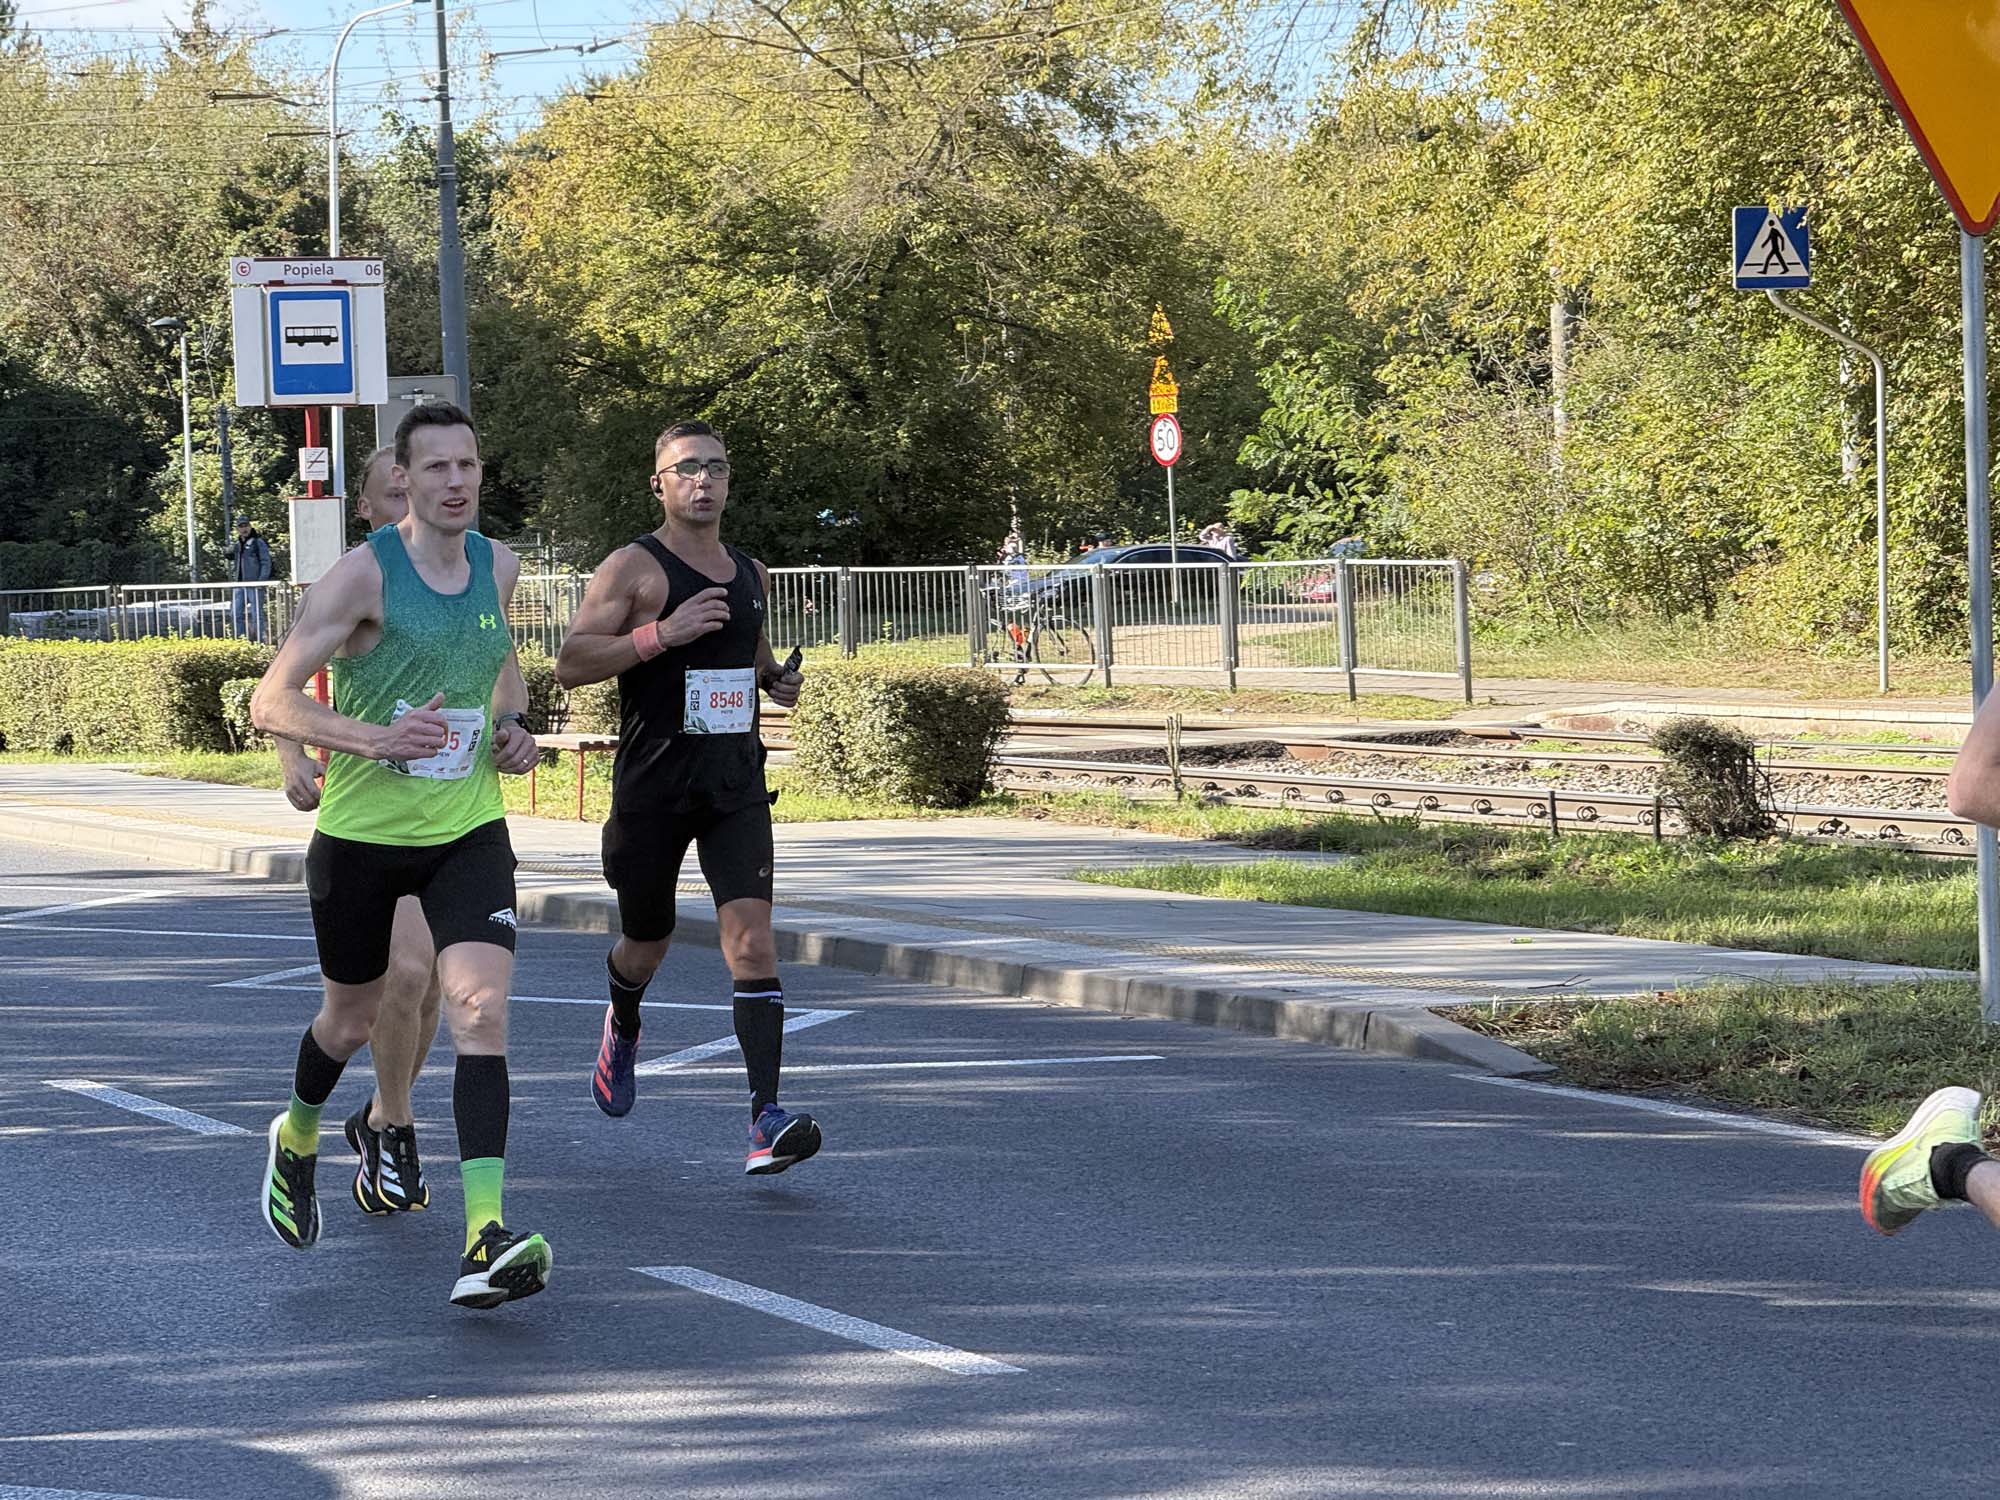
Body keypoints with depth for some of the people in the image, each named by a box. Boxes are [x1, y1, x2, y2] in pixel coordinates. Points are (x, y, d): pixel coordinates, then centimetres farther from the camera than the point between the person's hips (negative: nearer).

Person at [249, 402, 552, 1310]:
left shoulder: (497, 567, 2)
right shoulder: (364, 576, -15)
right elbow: (271, 702, -17)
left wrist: (515, 722, 6)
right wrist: (375, 738, -31)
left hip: (468, 833, 3)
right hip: (361, 834, -2)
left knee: (481, 1012, -17)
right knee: (352, 1019, 16)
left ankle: (486, 1244, -26)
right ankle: (297, 1141, 51)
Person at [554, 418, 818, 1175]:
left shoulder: (750, 574, 12)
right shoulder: (633, 567, -6)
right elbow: (570, 663, -15)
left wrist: (776, 677, 11)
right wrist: (662, 633, -24)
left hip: (735, 785, 3)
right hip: (651, 789, -3)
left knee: (752, 937, -14)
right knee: (646, 942, 13)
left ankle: (766, 1118, -22)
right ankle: (622, 1027, 51)